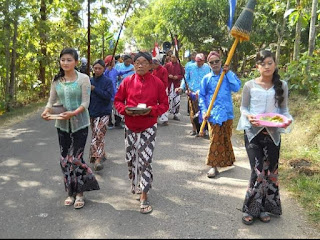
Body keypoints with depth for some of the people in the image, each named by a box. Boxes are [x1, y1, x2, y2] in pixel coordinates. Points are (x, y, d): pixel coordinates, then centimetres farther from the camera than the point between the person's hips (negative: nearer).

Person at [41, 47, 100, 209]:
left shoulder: (83, 79, -7)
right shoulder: (57, 80, 6)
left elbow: (85, 103, -11)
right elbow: (51, 101, 7)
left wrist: (72, 113, -27)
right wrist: (46, 111, -14)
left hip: (79, 124, -4)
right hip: (62, 124, 4)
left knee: (75, 159, -8)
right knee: (65, 159, 8)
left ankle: (79, 193, 12)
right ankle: (70, 192, 24)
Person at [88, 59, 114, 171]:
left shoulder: (108, 81, -5)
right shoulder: (90, 81, 6)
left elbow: (108, 96, -16)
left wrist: (94, 89, -18)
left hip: (104, 112, -5)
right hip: (92, 112, 5)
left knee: (98, 134, -16)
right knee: (96, 134, 13)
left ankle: (97, 158, -18)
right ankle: (102, 154, 30)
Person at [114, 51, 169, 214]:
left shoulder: (157, 83, -3)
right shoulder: (127, 81, 1)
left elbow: (164, 104, 0)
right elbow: (117, 100, 7)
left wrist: (152, 110, -19)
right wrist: (125, 109, -14)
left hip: (149, 127, -3)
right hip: (130, 127, 3)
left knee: (145, 159, -9)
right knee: (130, 158, 13)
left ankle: (144, 197, 0)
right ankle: (135, 183, 42)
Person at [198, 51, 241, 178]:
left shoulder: (228, 75, 5)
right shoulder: (206, 78, 4)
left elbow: (237, 87, -11)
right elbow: (202, 96, 5)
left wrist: (228, 73, -11)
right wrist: (204, 111, -7)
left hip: (226, 113, 1)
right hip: (212, 113, -1)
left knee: (226, 138, 13)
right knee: (215, 140, -3)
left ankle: (228, 160, 32)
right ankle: (214, 166, 2)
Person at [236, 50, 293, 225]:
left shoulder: (282, 85, 2)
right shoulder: (250, 85, -3)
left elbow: (284, 109, 8)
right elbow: (243, 107, 5)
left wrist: (288, 120, -13)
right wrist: (249, 116, -16)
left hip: (273, 134, 3)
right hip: (253, 133, -2)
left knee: (270, 172, 9)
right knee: (258, 172, -8)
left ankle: (264, 208, 26)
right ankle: (250, 209, 9)